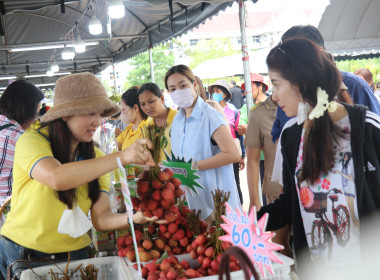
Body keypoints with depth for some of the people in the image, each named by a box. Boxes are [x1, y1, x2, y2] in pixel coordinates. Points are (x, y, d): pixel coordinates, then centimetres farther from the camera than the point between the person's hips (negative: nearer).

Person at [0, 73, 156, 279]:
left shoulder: (95, 157, 4)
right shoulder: (31, 141, -12)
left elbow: (100, 217, -6)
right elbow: (56, 178, -33)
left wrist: (134, 218, -26)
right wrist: (121, 157, -36)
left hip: (74, 255, 5)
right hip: (23, 259, -4)